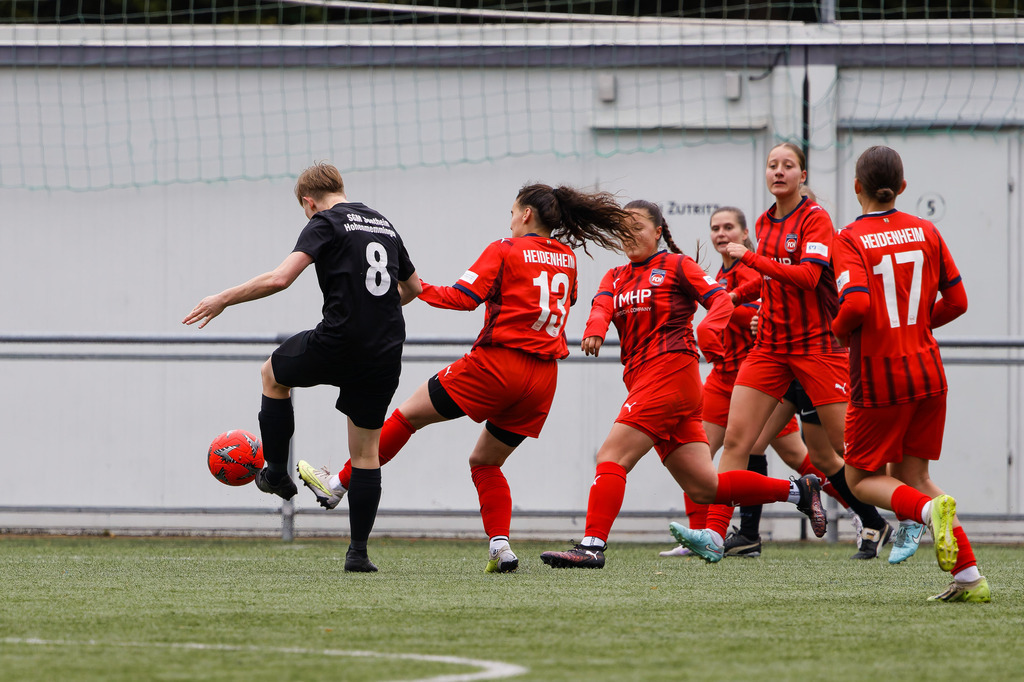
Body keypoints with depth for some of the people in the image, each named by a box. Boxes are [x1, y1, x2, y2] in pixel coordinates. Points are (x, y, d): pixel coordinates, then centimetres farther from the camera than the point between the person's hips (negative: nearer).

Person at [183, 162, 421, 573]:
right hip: (385, 353, 5)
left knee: (273, 374, 26)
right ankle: (358, 551, 7)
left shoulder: (325, 223, -3)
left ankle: (277, 474, 29)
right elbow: (413, 287, 31)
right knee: (366, 451, 13)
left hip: (339, 340, -5)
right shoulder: (384, 225, 18)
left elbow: (280, 278, -15)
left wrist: (223, 300, -6)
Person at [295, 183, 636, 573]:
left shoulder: (504, 252, -4)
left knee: (408, 414, 9)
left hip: (497, 364, -6)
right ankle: (500, 547, 0)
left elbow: (464, 298, -13)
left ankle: (339, 485, 15)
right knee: (485, 463, 19)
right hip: (543, 379, 6)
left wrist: (418, 289, 0)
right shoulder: (567, 259, 14)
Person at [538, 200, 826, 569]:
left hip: (670, 369, -7)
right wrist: (595, 327, -22)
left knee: (612, 456, -17)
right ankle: (798, 490, 13)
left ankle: (592, 546, -22)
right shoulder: (616, 277, 23)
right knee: (703, 487, 5)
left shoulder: (676, 265, 5)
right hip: (641, 379, 7)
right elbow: (602, 304, 2)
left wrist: (708, 330, -27)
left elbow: (720, 299, -5)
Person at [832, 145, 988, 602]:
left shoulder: (851, 239, -10)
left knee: (862, 479, 10)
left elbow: (856, 304, -24)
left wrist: (840, 330, -3)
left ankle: (929, 509, -21)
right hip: (928, 373, 5)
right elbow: (956, 302, 7)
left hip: (879, 378, -5)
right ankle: (969, 577, 1)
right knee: (909, 475, 15)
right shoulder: (925, 232, 5)